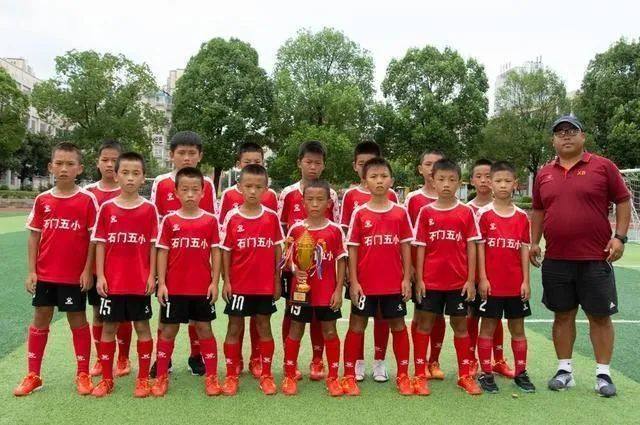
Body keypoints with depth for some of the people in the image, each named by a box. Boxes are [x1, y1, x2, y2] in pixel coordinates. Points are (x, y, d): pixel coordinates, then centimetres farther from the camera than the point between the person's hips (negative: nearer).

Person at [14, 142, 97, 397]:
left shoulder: (87, 200, -7)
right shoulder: (42, 200, 2)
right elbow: (34, 236, 5)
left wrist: (88, 271, -10)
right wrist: (31, 271, 0)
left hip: (75, 275, -3)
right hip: (44, 274, 3)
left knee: (78, 320, 7)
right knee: (40, 320, 12)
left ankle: (83, 375, 19)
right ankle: (33, 376, 26)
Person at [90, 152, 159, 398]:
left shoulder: (149, 209, -2)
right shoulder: (107, 208, 1)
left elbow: (153, 245, 0)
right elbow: (100, 244, 3)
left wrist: (152, 275, -5)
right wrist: (100, 276, -3)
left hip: (140, 281, -1)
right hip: (112, 280, 2)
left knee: (142, 326, 8)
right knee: (109, 327, 10)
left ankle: (143, 379, 19)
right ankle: (106, 379, 25)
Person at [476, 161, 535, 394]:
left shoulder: (522, 216, 4)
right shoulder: (484, 214, -4)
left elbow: (524, 250, 5)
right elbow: (480, 247, -5)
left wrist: (526, 281, 0)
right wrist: (482, 278, -9)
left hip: (516, 284, 3)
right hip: (491, 283, -3)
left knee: (517, 327, 12)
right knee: (488, 326, 5)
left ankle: (520, 372, 25)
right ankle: (486, 373, 15)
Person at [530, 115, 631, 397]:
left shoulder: (603, 166, -1)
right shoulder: (544, 174, 9)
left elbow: (623, 202, 2)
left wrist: (619, 237, -8)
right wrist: (534, 242, 9)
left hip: (596, 259, -3)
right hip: (556, 260, 3)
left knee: (600, 316, 6)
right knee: (562, 315, 10)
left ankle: (603, 374, 19)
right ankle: (565, 370, 22)